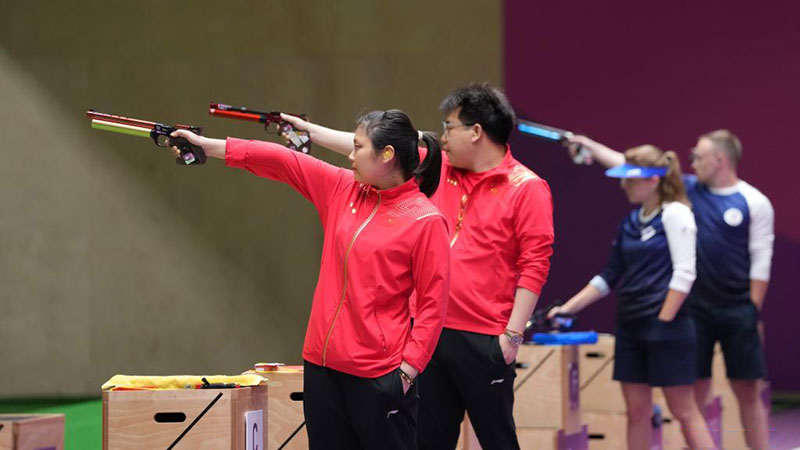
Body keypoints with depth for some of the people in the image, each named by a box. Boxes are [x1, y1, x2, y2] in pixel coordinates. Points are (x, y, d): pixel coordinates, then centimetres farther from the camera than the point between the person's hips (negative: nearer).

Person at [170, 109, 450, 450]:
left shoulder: (426, 221, -10)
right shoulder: (343, 189, 8)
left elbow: (432, 304, -11)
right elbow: (282, 162, 10)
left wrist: (408, 368, -14)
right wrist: (207, 146, 9)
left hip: (378, 375, -6)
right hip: (323, 364, 6)